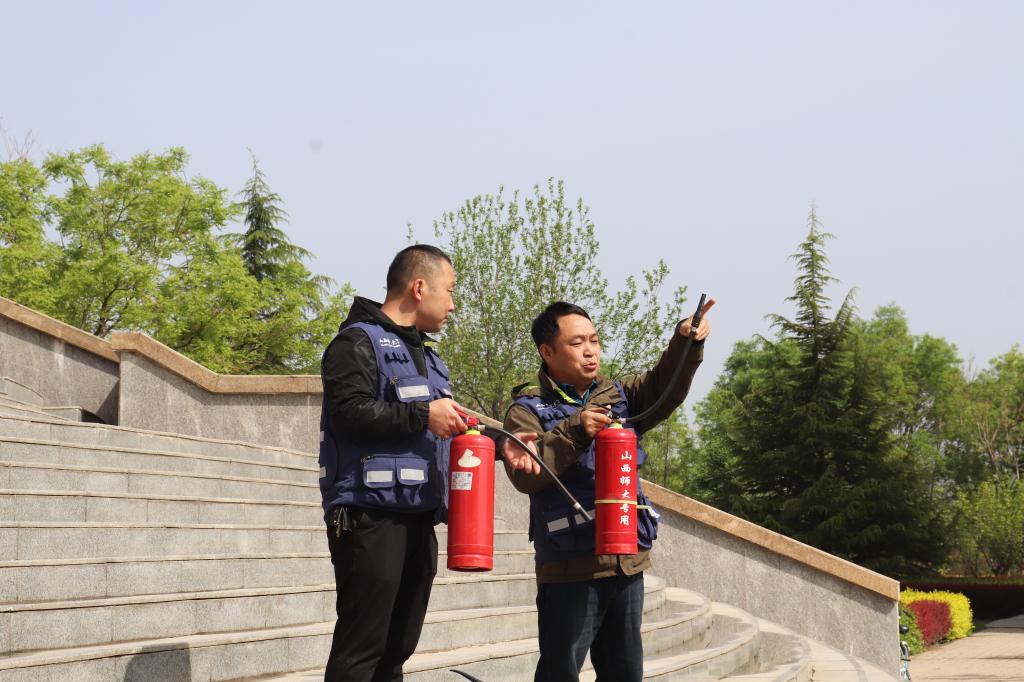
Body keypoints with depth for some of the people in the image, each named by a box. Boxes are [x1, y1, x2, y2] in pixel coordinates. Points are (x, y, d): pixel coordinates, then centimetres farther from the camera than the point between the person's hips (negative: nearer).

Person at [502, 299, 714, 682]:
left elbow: (665, 386, -3)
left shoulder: (617, 397, 14)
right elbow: (524, 475, -16)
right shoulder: (528, 409, -2)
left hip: (627, 560, 6)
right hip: (570, 565, -6)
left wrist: (686, 343, -21)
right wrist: (574, 432, -22)